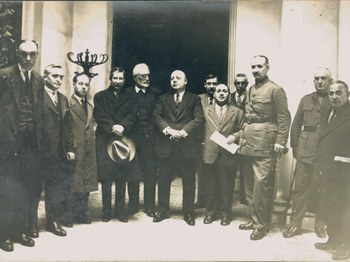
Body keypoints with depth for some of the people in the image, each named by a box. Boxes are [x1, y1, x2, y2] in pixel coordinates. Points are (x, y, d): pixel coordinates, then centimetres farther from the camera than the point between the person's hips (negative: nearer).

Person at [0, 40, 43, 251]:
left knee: (30, 187, 6)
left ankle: (24, 229, 19)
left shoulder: (39, 80, 12)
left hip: (31, 142, 5)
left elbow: (39, 112, 12)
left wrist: (38, 137, 6)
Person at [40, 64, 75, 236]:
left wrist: (70, 149, 10)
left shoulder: (64, 99, 15)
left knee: (64, 188, 9)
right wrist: (39, 150, -14)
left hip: (63, 152, 7)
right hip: (48, 152, -7)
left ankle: (60, 216, 23)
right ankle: (52, 221, 15)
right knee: (52, 188, 2)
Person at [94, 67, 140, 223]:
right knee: (106, 179, -4)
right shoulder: (100, 96, 11)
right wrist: (112, 127, -16)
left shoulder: (129, 98, 16)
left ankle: (120, 210, 10)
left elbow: (133, 115, 2)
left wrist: (122, 126, -16)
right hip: (105, 140, -1)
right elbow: (98, 115, -2)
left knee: (122, 178, 1)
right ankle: (106, 211, 5)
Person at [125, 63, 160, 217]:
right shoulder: (127, 93, 4)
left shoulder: (155, 93, 6)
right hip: (133, 137, 0)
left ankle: (149, 206, 12)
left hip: (150, 138, 0)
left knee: (150, 173, 0)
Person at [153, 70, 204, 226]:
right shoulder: (163, 98, 15)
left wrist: (183, 132, -16)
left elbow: (198, 119, -3)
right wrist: (168, 130, -15)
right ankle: (163, 210, 21)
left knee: (189, 181, 5)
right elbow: (157, 116, 2)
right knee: (164, 179, 7)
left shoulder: (194, 99, 9)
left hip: (187, 144, -1)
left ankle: (188, 212, 17)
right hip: (166, 145, 2)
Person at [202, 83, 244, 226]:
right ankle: (210, 212, 22)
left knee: (226, 186, 5)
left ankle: (225, 214, 19)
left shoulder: (237, 112, 9)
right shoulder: (205, 111, 12)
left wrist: (235, 136, -13)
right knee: (210, 186, 9)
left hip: (228, 155, -1)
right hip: (210, 154, 1)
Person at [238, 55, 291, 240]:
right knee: (249, 183, 11)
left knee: (262, 182, -8)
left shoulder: (275, 90, -3)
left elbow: (284, 118, -8)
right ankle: (254, 218, 23)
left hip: (265, 143, -7)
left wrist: (280, 142, -15)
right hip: (248, 142, 7)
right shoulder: (250, 90, 18)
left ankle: (262, 224, 3)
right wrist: (240, 135, 11)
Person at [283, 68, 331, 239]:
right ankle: (295, 224, 12)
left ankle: (320, 225, 22)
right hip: (305, 152, 2)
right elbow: (296, 124, 12)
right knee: (300, 188, 3)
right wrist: (295, 147, 4)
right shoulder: (306, 100, 12)